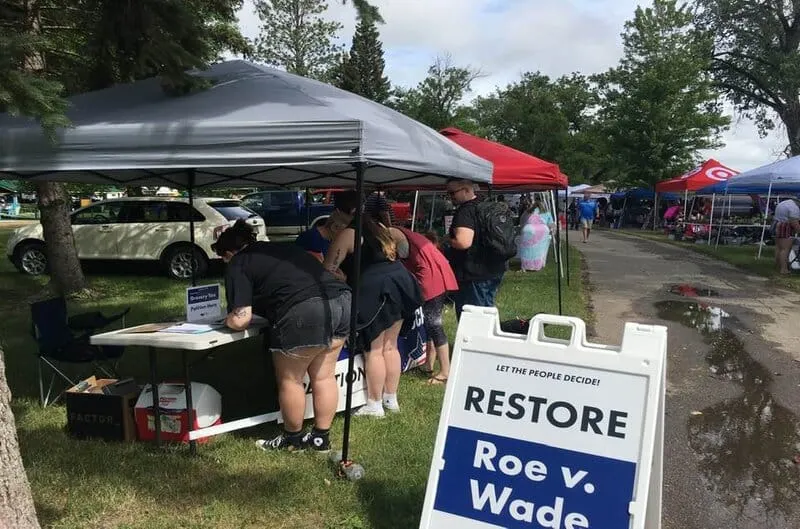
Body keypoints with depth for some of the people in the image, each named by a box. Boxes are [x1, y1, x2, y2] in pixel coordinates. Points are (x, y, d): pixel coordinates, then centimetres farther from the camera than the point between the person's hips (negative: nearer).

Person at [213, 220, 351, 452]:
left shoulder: (238, 265, 9)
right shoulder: (280, 248, 30)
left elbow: (240, 320, 0)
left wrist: (228, 320, 22)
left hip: (306, 313, -7)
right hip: (342, 300, 8)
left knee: (290, 381, 14)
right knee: (324, 377, 19)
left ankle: (293, 438, 31)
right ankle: (321, 438, 32)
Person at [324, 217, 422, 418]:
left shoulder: (347, 234, -2)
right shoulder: (380, 229, 22)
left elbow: (328, 270, -6)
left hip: (375, 289, -8)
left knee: (374, 350, 1)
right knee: (390, 347, 15)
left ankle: (374, 405, 8)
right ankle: (391, 400, 24)